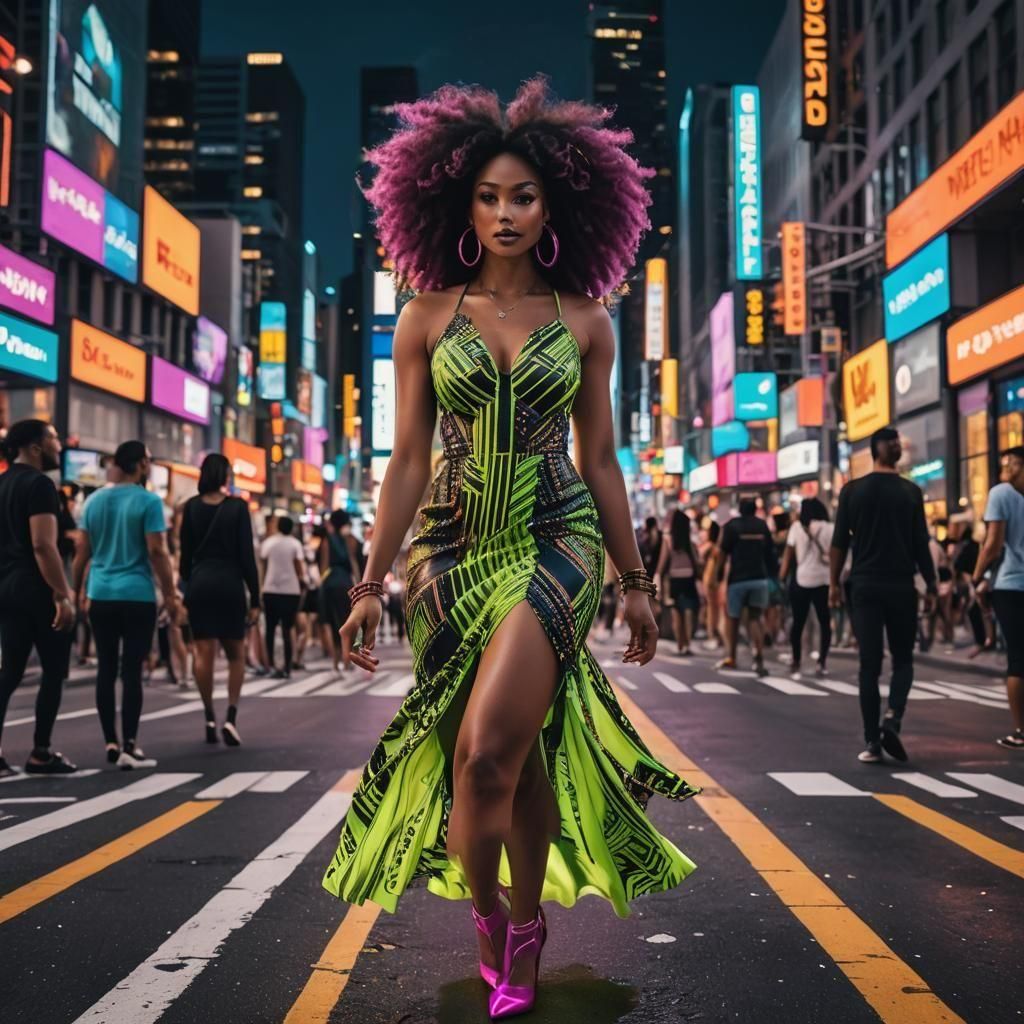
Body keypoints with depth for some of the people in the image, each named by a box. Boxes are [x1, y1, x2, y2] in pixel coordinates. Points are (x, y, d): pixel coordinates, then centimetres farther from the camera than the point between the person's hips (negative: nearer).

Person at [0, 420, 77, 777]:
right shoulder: (39, 484, -13)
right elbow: (43, 545, -21)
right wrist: (63, 595, -21)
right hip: (36, 590, -9)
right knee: (54, 671, 2)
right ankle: (41, 754, 5)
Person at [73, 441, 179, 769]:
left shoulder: (94, 500, 9)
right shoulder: (148, 501, -7)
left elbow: (82, 551, 8)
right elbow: (156, 551, -13)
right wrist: (170, 593, -7)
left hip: (101, 596, 5)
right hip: (137, 597, -5)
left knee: (106, 669, 10)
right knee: (132, 671, -3)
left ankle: (111, 743, 14)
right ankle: (129, 746, -4)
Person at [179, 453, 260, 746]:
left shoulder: (191, 507, 3)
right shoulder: (237, 506, -5)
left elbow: (185, 553, 5)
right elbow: (247, 554, -6)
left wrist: (186, 589, 13)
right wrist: (255, 598, -2)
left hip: (199, 582, 2)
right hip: (229, 582, -2)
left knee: (204, 653, 5)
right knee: (235, 654, 9)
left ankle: (210, 718, 6)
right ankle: (231, 717, -4)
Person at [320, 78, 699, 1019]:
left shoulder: (584, 321, 6)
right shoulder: (428, 317, 5)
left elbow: (599, 460, 9)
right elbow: (408, 459, 4)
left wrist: (636, 580, 10)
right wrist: (371, 582, 1)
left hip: (556, 542, -1)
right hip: (452, 549, 2)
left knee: (489, 750, -17)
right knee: (517, 755, 6)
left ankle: (504, 925, 8)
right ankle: (516, 936, 28)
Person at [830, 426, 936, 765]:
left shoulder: (852, 491, 1)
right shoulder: (910, 492, -1)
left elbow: (839, 542, 0)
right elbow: (921, 544, -1)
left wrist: (834, 583, 7)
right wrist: (930, 586, 6)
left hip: (865, 586, 1)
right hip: (901, 586, -1)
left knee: (869, 664, 3)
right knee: (903, 659, 12)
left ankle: (872, 742, 1)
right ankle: (893, 716, -12)